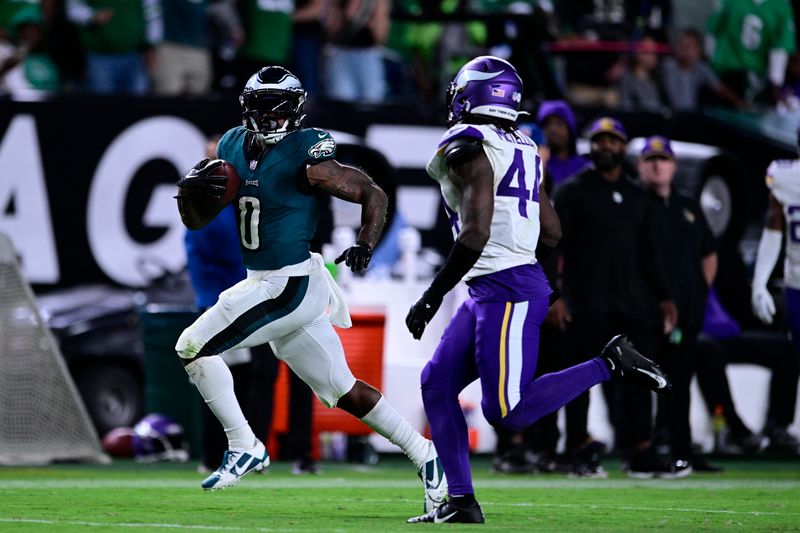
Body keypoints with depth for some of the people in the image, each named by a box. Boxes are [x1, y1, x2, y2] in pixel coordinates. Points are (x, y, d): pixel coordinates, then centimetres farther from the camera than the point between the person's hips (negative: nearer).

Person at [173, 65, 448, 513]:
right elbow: (197, 221, 14)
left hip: (290, 286, -8)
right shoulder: (233, 148, 8)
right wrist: (190, 190, -7)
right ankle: (426, 456, 19)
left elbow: (373, 194, -10)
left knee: (193, 347, -7)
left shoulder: (306, 157, -15)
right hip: (265, 284, 8)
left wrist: (365, 247, -24)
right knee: (342, 390, 13)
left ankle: (244, 447, 1)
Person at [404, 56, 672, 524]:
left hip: (506, 292, -10)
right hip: (489, 293, 10)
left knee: (507, 411, -11)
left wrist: (431, 299, -17)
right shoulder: (521, 150, 14)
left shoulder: (468, 149, -13)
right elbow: (552, 233, 17)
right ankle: (461, 502, 7)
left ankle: (611, 363, -6)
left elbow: (476, 235, -22)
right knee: (436, 385, 8)